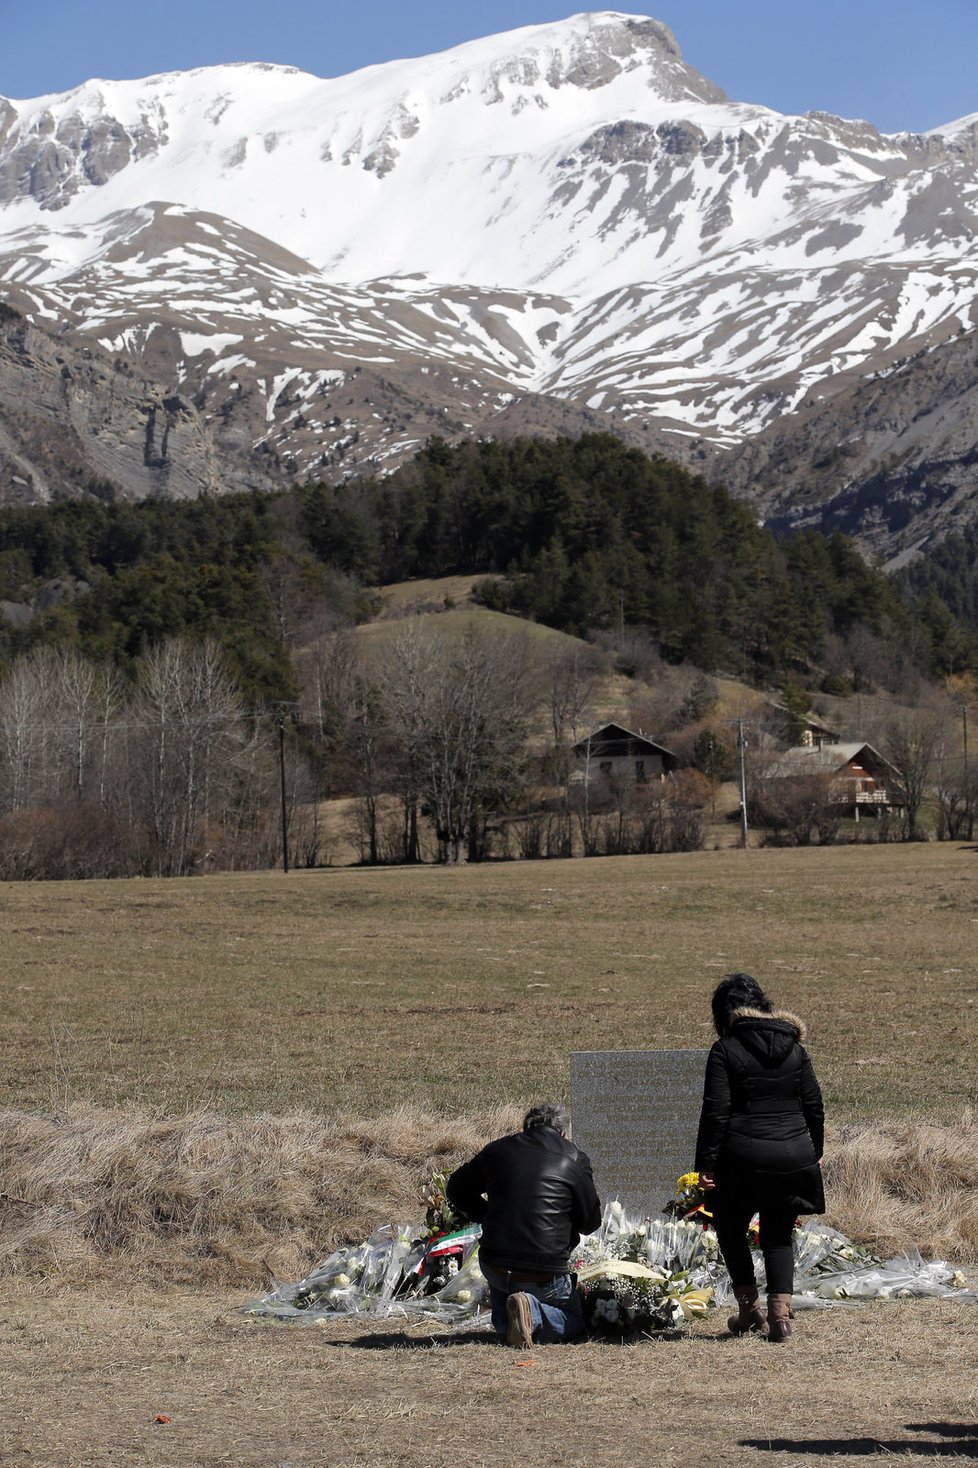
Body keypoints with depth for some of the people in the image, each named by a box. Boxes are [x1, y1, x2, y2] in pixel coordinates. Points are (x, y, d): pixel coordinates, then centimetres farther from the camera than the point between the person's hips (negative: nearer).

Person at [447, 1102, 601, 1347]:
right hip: (545, 1276, -3)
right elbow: (591, 1222, 5)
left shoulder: (497, 1150, 5)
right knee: (573, 1325, 19)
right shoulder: (574, 1159, -3)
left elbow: (456, 1190, 17)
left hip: (494, 1268, 4)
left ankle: (505, 1320, 1)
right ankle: (532, 1312, -12)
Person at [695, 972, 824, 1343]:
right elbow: (814, 1104, 11)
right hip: (794, 1156, 4)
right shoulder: (794, 1047, 8)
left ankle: (749, 1308, 16)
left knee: (730, 1228, 18)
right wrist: (814, 1152, 21)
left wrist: (706, 1162, -8)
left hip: (744, 1156, -4)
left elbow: (716, 1111, -11)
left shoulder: (725, 1051, -6)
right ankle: (780, 1311, 0)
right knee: (778, 1235, 14)